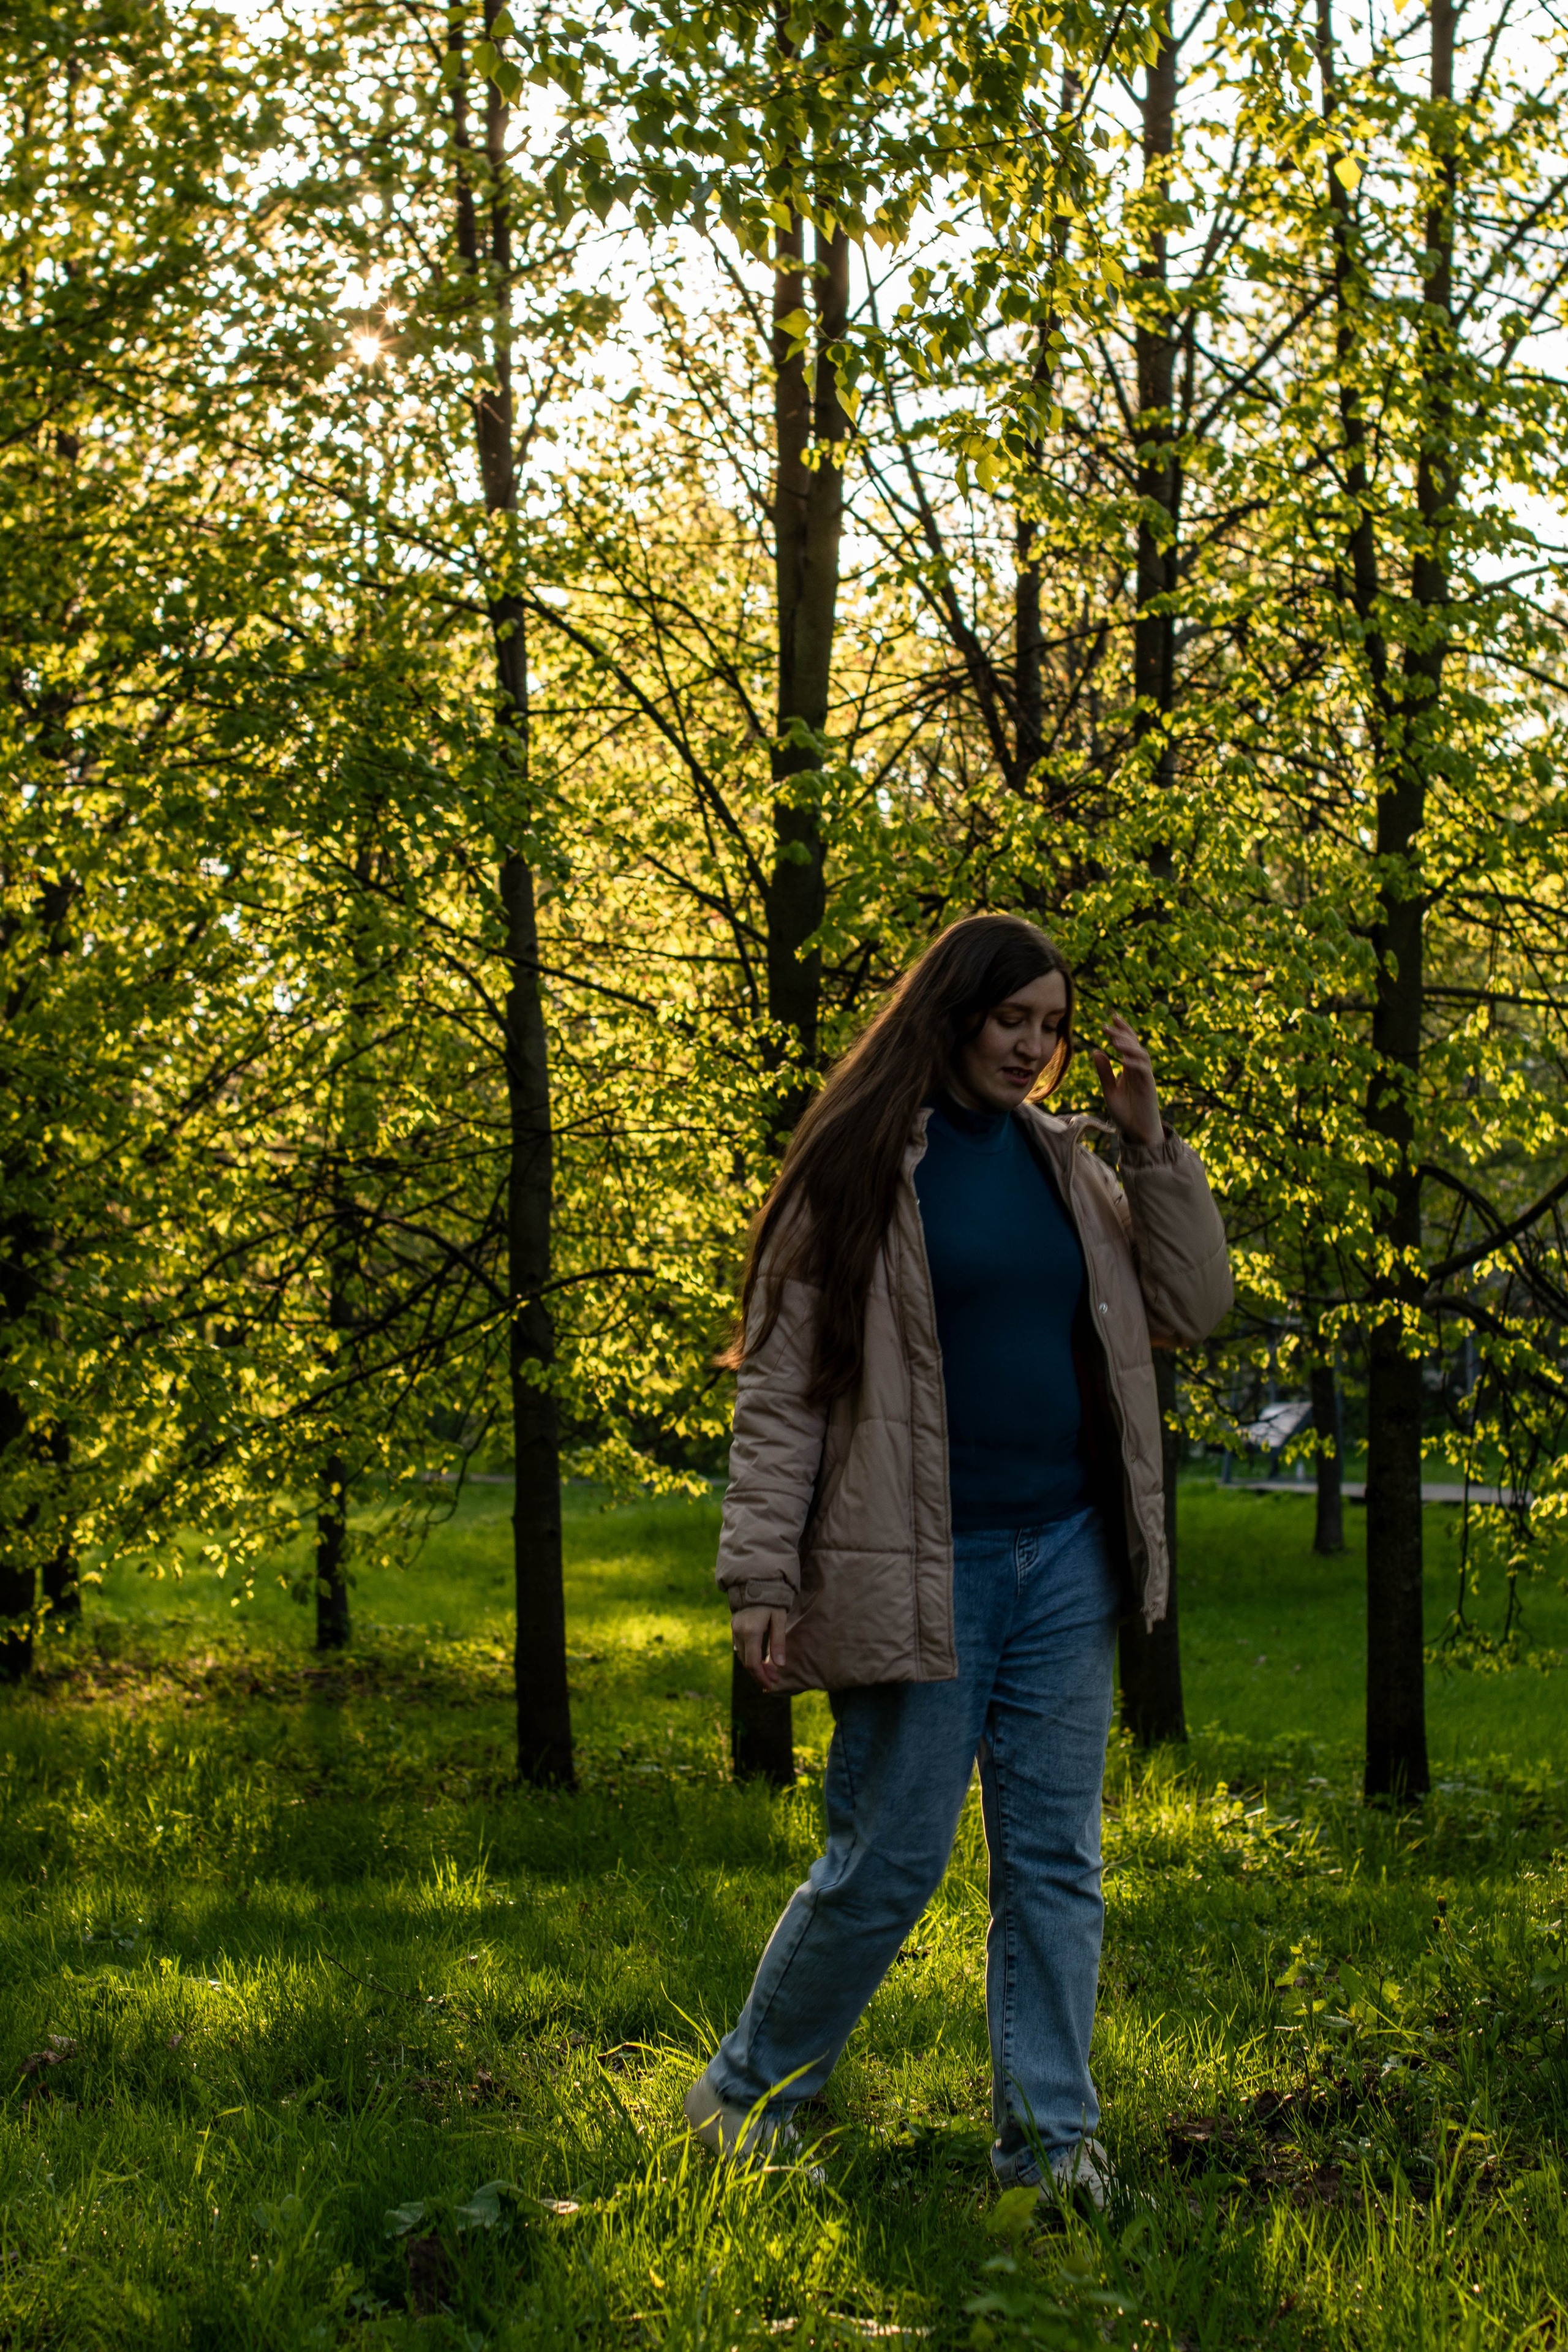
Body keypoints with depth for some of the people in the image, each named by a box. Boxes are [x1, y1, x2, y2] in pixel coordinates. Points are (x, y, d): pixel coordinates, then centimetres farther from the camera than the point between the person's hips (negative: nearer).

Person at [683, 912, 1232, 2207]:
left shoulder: (1063, 1166, 12)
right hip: (925, 1569, -5)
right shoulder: (863, 1167, -4)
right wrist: (764, 1579, -12)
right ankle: (744, 2097, 17)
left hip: (1065, 1561, 5)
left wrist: (1151, 1141, 2)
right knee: (888, 1863, -2)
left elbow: (1191, 1308, 11)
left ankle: (1052, 2139, 13)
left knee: (1056, 1858, 6)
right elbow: (780, 1387, -5)